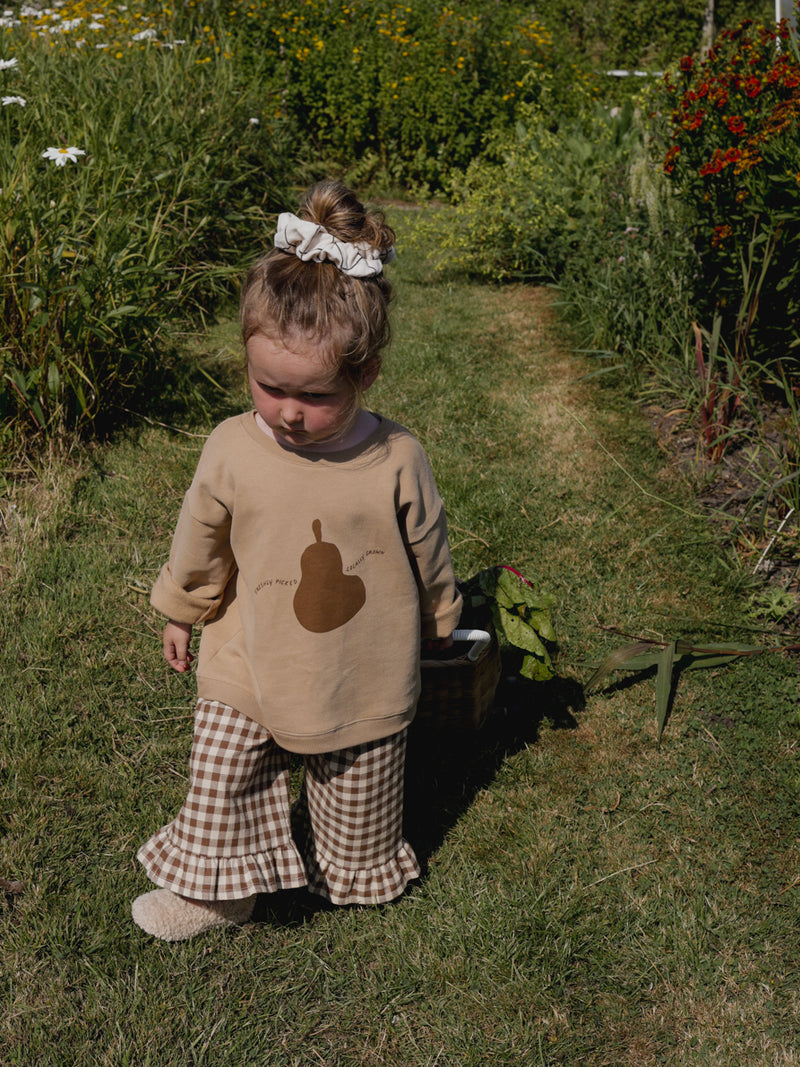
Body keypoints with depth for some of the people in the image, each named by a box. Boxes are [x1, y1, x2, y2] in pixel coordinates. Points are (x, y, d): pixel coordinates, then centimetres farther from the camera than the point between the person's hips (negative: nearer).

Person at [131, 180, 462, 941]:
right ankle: (215, 889, 39)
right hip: (248, 674, 1)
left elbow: (429, 559, -3)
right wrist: (180, 615, 15)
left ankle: (356, 875, 51)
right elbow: (199, 544, 1)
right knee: (217, 791, 12)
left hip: (367, 680, -1)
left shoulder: (396, 462, -21)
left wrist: (438, 630, 12)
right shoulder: (232, 450, -17)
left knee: (358, 807, 20)